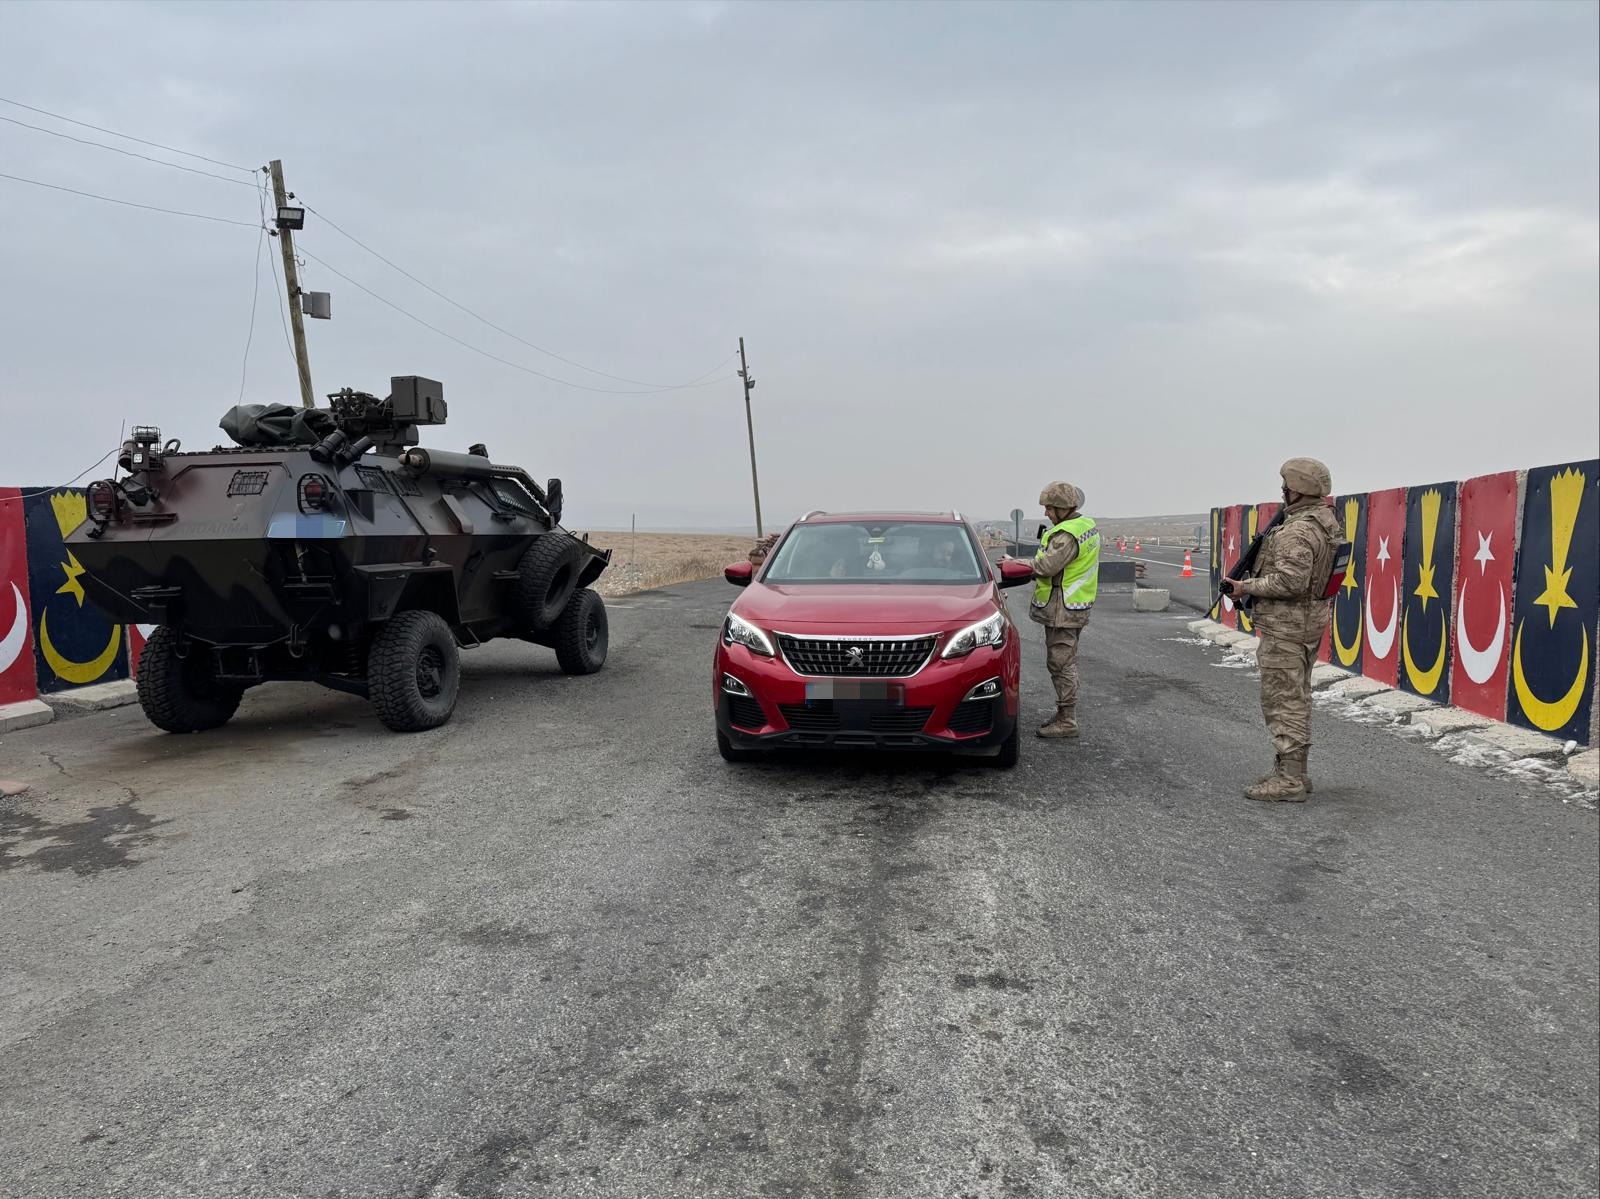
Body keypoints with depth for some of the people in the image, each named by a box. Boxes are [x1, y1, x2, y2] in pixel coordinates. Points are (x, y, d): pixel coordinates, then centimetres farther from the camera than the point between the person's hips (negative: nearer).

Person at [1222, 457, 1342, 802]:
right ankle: (1293, 771, 25)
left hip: (1285, 628, -10)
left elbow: (1291, 581, -28)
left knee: (1283, 702, -6)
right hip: (1308, 624, 10)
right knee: (1296, 699, 17)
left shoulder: (1298, 531, -21)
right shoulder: (1326, 522, 11)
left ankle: (1289, 782, -2)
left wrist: (1246, 587, -19)